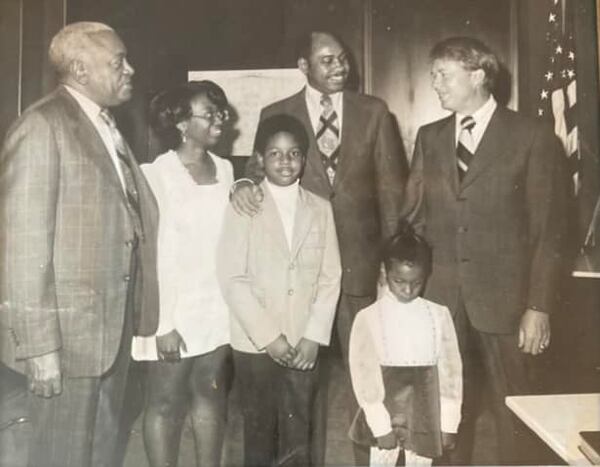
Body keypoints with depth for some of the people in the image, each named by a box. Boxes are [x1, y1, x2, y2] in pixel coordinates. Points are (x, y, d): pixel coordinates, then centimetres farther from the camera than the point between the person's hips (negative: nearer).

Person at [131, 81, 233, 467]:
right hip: (177, 310, -5)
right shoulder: (156, 174, -12)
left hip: (218, 308, 6)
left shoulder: (225, 169, 6)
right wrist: (164, 323, -16)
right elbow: (154, 253, -15)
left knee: (212, 396, 15)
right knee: (166, 403, 7)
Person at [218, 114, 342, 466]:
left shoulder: (321, 208, 5)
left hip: (304, 342, 2)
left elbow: (330, 277, 3)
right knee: (260, 432, 12)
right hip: (255, 342, -2)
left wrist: (314, 336, -5)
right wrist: (268, 336, -11)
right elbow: (232, 279, -8)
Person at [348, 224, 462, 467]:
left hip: (425, 418, 2)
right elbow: (364, 374, -10)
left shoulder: (439, 315, -4)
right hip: (384, 418, -2)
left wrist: (449, 422, -1)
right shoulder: (369, 318, -10)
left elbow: (450, 369, 0)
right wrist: (380, 426, -11)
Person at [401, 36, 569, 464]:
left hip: (503, 297, -3)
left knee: (512, 410, 9)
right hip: (442, 296, 3)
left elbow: (549, 231, -5)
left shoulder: (533, 138, -3)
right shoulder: (429, 137, 11)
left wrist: (539, 306, -8)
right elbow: (414, 216, 10)